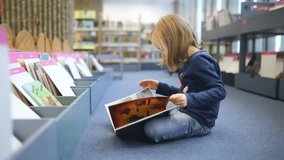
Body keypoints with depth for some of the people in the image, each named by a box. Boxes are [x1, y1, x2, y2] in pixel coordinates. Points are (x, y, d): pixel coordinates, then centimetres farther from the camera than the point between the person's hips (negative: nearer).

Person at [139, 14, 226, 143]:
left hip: (199, 119, -10)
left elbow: (220, 91, -25)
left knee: (153, 129, -25)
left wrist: (190, 100, -38)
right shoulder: (187, 62, 12)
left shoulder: (199, 60, -18)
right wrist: (159, 86, 21)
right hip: (185, 112, 10)